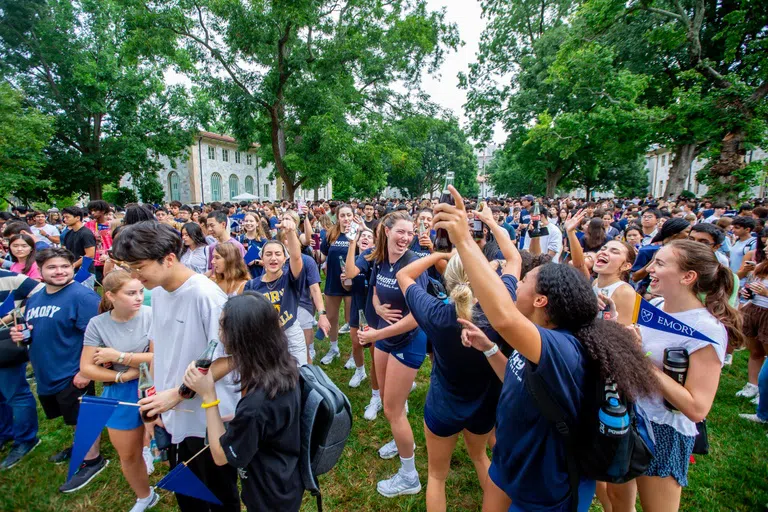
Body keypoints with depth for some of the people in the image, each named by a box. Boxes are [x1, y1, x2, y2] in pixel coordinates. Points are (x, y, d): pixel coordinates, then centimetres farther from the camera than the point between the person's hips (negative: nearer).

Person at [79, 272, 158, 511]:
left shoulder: (151, 315, -18)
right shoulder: (97, 324, -8)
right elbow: (86, 368, -6)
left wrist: (118, 356, -19)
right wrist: (123, 376, -17)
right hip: (121, 396, 3)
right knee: (128, 456, 21)